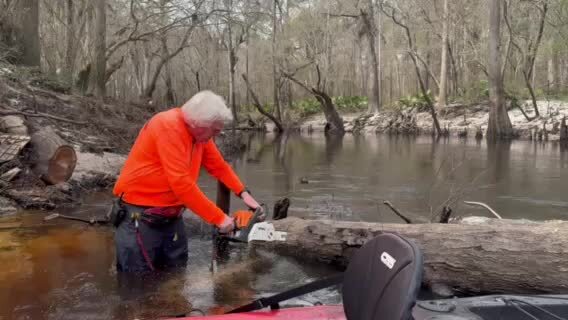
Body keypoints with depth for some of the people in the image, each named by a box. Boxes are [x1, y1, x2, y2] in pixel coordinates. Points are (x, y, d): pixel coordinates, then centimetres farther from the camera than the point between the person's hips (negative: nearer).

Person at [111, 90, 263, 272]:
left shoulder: (199, 132, 1)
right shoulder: (168, 126, -25)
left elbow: (219, 166, 16)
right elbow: (181, 183, -29)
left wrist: (243, 194, 4)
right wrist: (219, 218, -23)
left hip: (171, 217, 8)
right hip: (139, 216, -8)